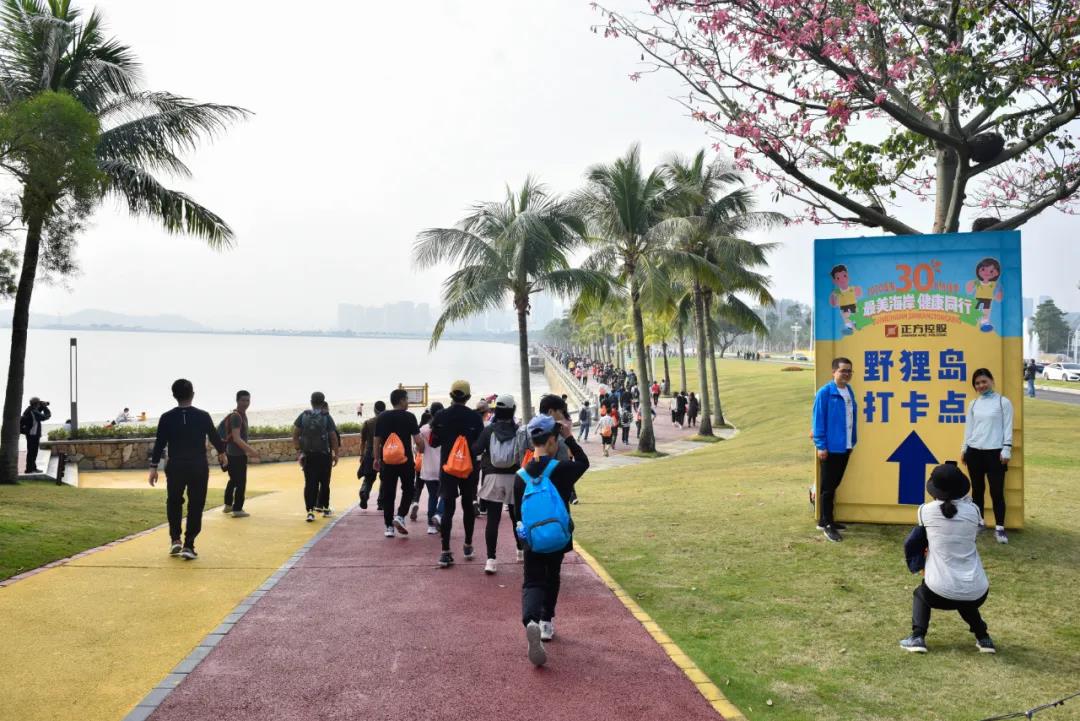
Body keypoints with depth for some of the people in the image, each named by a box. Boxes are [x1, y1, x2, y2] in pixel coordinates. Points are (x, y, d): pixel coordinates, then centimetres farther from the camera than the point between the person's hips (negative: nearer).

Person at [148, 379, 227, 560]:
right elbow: (214, 437, 8)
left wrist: (154, 467, 3)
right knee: (195, 506, 5)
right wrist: (222, 452, 26)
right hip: (199, 467, -1)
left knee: (174, 503, 21)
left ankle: (175, 539, 13)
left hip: (175, 467, 1)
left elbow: (159, 443, -3)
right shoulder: (203, 416, -4)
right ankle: (188, 545, 2)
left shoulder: (167, 417, -3)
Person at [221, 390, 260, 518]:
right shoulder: (236, 416, -18)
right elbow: (237, 438, -25)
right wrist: (251, 450, -25)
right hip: (237, 454, -10)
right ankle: (237, 509, -1)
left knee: (234, 480, 21)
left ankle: (228, 505, 33)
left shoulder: (243, 415, 13)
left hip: (234, 453, 10)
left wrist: (248, 451, 25)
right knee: (241, 482, -5)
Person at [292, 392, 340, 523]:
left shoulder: (303, 416, 3)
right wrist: (335, 454, 1)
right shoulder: (326, 417, -5)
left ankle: (310, 511, -6)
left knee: (309, 483, 2)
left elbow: (295, 434, 1)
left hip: (308, 456, 2)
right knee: (324, 482, 13)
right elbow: (333, 437, -7)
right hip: (324, 455, -2)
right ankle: (324, 508, 21)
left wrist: (298, 451, 7)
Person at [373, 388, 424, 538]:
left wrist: (377, 458, 16)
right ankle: (400, 516, -5)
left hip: (387, 461, 3)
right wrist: (421, 450, 9)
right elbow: (418, 440, -10)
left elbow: (377, 440, 7)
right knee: (408, 490, 13)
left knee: (387, 494, 8)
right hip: (405, 460, -3)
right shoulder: (409, 417, -5)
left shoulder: (382, 417, 5)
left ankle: (389, 527, 9)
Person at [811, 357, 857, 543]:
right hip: (831, 447, -7)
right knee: (828, 487, -1)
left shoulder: (849, 391, 9)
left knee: (835, 484, 15)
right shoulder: (825, 392, -14)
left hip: (845, 447, 7)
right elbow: (818, 420, -15)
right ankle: (826, 524, 5)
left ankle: (826, 519, 25)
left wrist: (853, 441, 12)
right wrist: (821, 445, -16)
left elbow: (853, 417, 14)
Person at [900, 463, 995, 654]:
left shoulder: (926, 511, -4)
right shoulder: (972, 511, -1)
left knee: (920, 594, 30)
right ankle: (983, 638, 26)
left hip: (940, 592, -3)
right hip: (977, 594, 3)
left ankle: (917, 638, 13)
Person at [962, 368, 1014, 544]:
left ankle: (999, 528, 4)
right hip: (974, 452, 4)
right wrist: (964, 448, 12)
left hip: (995, 452, -4)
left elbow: (1008, 427, -3)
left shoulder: (1003, 402, -2)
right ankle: (978, 522, 23)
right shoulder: (973, 404, 10)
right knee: (977, 489, 12)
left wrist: (1006, 449, -8)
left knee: (997, 491, -4)